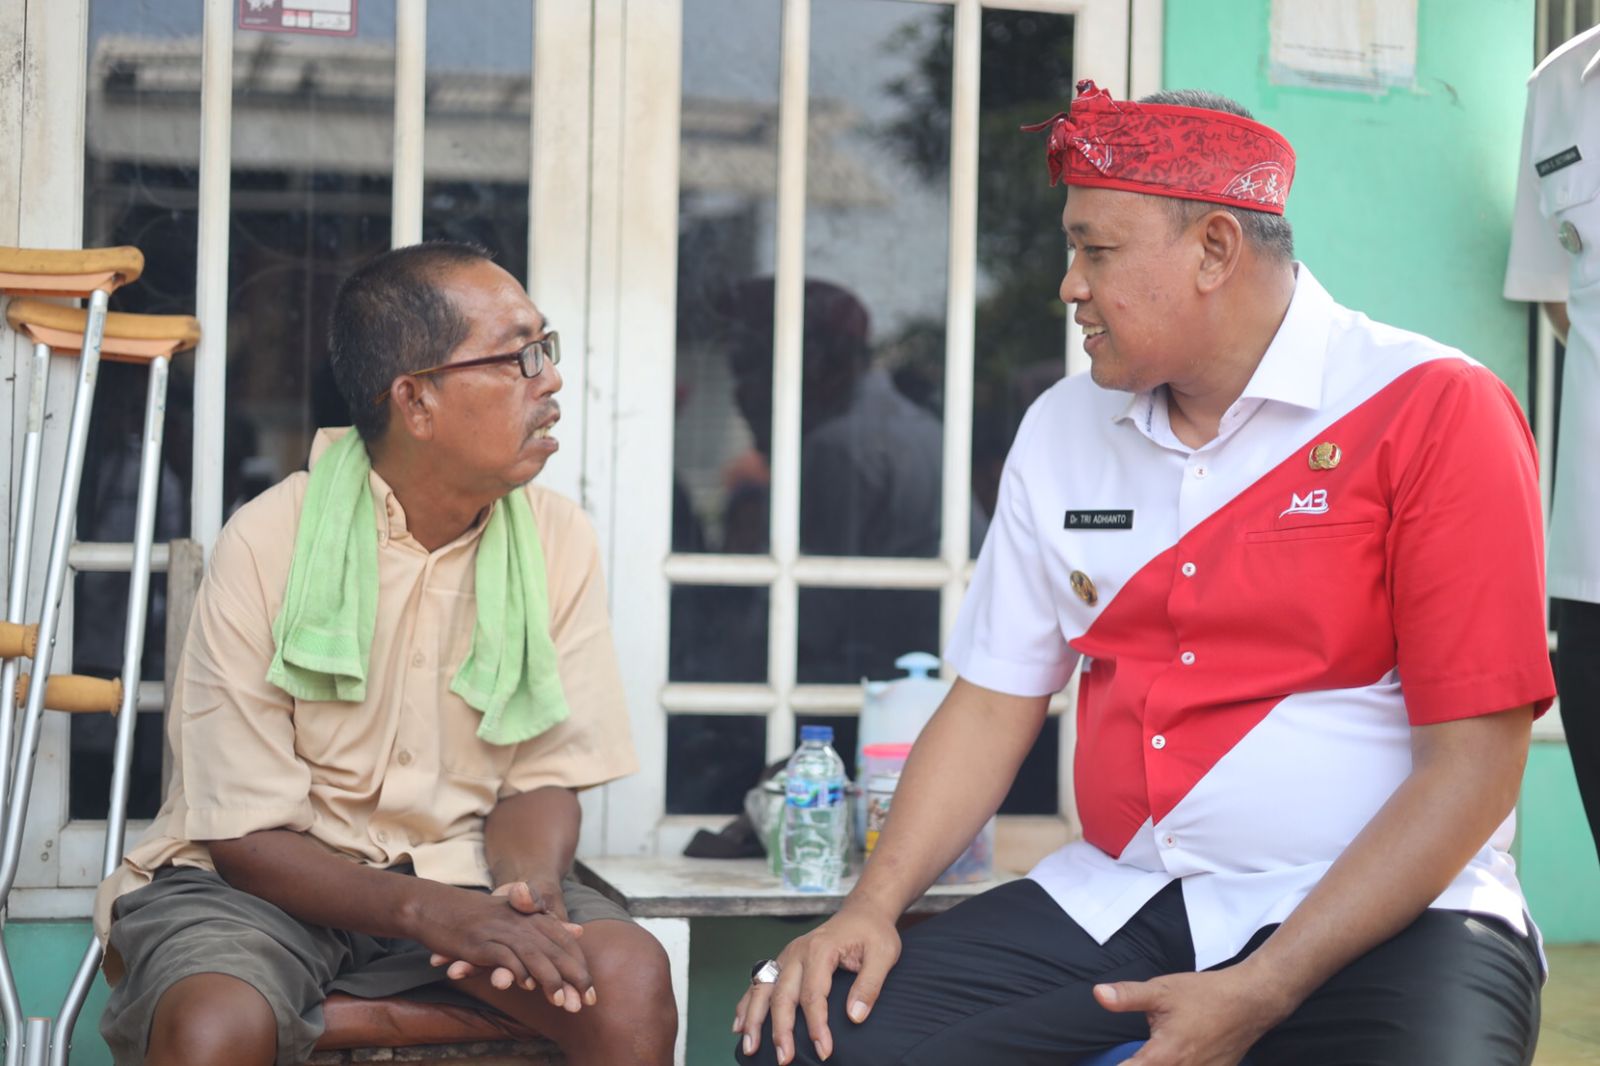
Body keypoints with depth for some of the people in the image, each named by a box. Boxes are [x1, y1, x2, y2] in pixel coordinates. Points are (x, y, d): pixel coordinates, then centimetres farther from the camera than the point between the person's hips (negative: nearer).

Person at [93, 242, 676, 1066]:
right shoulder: (267, 543, -14)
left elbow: (541, 781, 4)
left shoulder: (559, 543, -2)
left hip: (458, 875, 3)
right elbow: (247, 837, -13)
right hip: (275, 883, -3)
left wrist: (529, 892, -21)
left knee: (630, 980, -26)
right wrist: (432, 912, -29)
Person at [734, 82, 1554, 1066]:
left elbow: (1475, 763, -13)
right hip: (1113, 902, 5)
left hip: (1385, 916, -4)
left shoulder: (1433, 412, -8)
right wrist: (872, 905, -3)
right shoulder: (1064, 431, 11)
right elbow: (994, 704, 14)